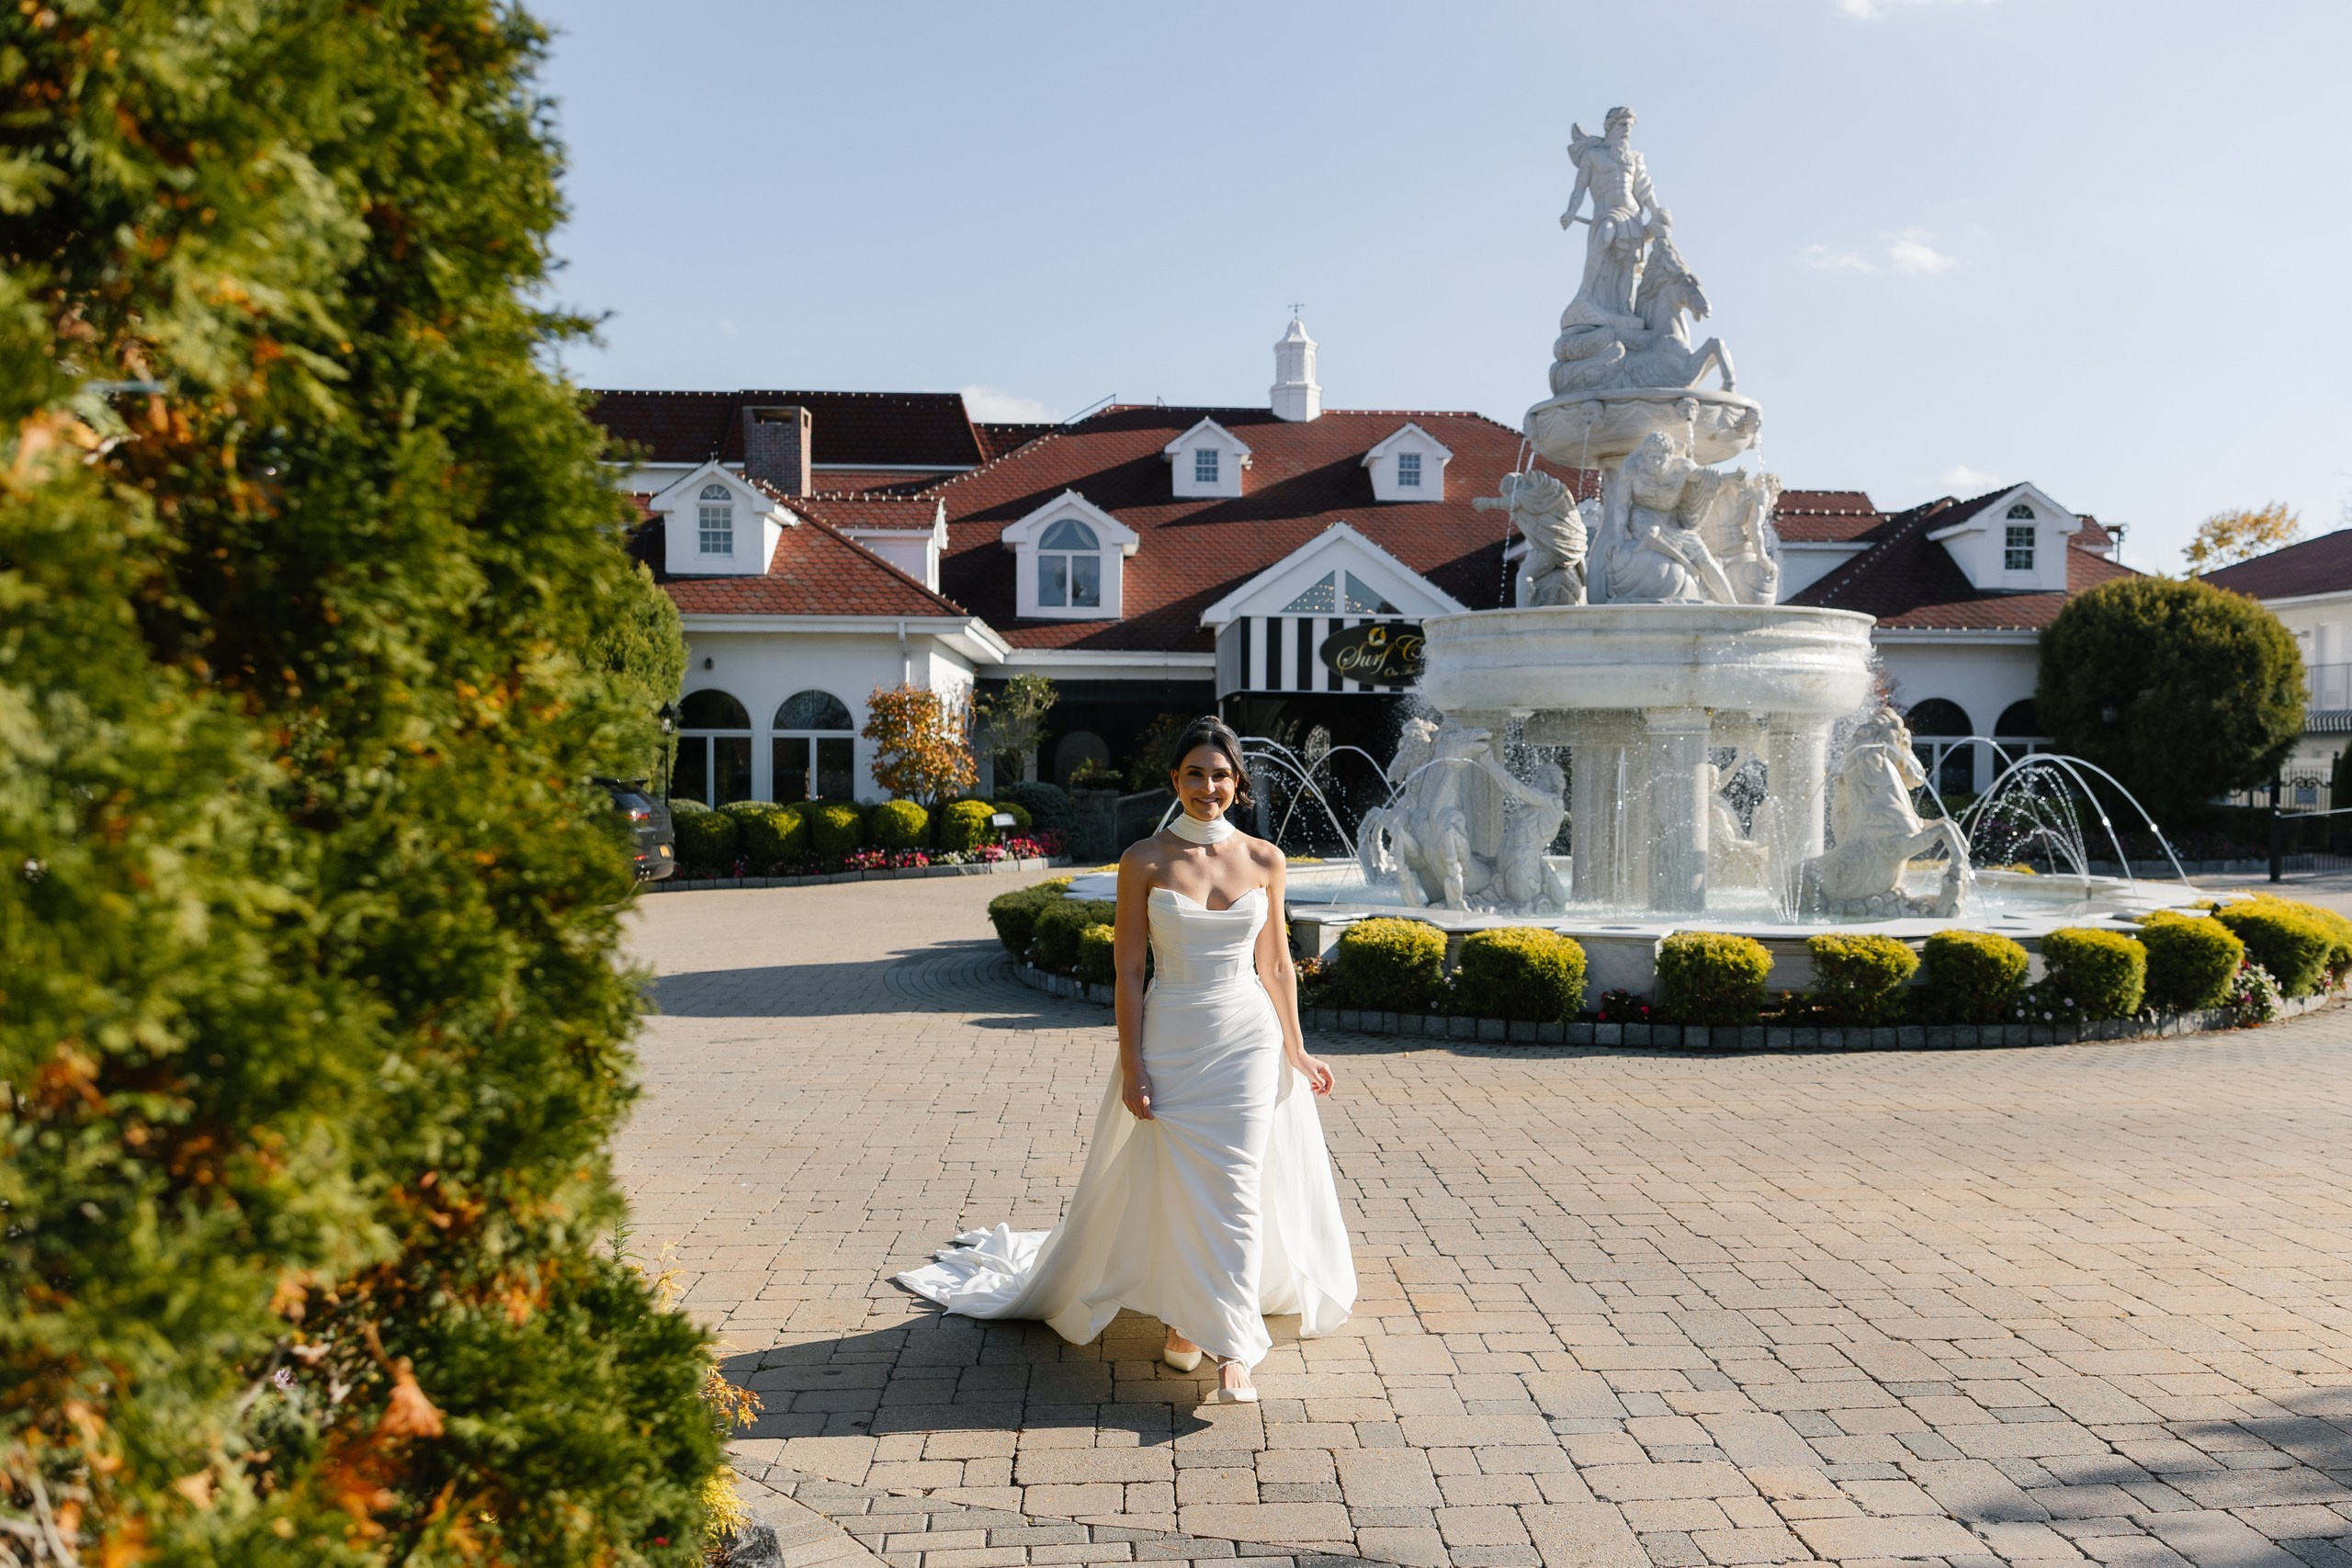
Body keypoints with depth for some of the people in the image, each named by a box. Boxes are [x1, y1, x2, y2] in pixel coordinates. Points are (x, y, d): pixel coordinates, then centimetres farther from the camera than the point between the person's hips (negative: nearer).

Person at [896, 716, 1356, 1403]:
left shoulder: (1263, 859, 1)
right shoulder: (1144, 861, -6)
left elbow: (1276, 962, 8)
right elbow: (1128, 968, -5)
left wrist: (1295, 1048, 9)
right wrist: (1131, 1065, -8)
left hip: (1247, 1038, 1)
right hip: (1170, 1039, -1)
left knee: (1235, 1190, -1)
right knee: (1176, 1186, 3)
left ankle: (1234, 1349, 6)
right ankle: (1183, 1318, 25)